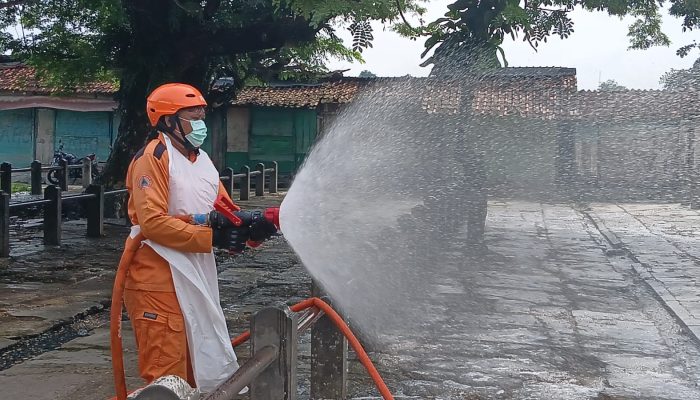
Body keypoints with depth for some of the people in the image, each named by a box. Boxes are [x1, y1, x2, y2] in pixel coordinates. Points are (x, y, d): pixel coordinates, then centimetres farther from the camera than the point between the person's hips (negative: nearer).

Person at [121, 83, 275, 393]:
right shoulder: (153, 157, -12)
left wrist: (248, 227, -13)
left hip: (197, 272, 9)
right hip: (159, 276, -9)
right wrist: (211, 237, -23)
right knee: (167, 370, -5)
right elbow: (153, 222, -22)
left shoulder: (202, 159, 15)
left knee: (200, 362, 18)